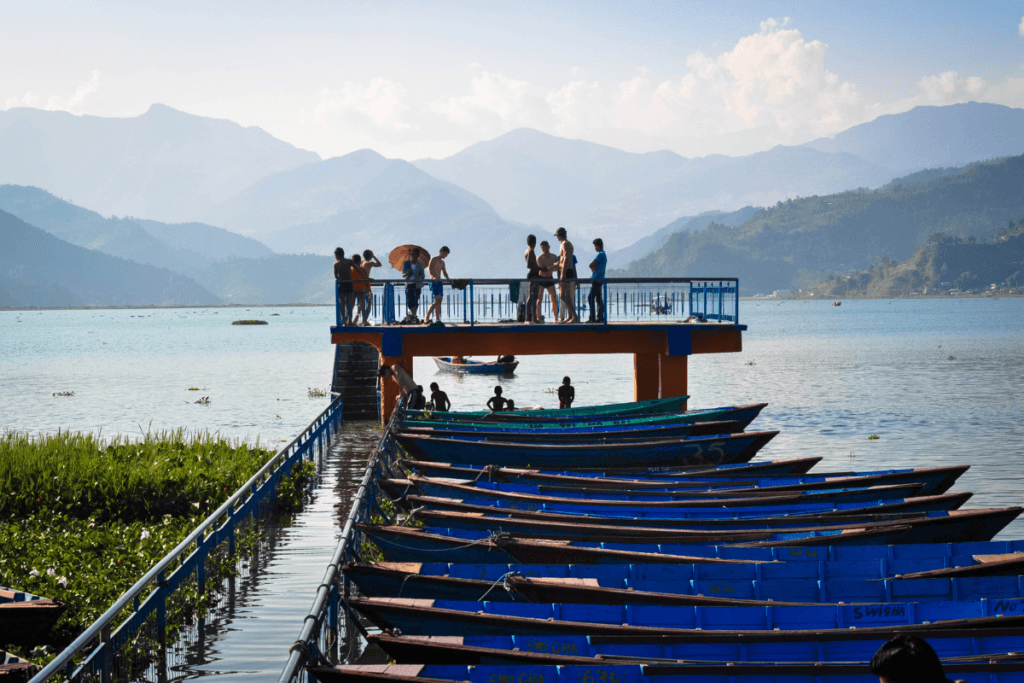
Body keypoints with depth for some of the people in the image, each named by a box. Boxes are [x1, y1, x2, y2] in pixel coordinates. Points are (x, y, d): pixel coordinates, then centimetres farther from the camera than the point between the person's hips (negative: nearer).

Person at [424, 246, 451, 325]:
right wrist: (433, 277, -34)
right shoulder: (433, 259, -4)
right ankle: (427, 318, -17)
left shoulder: (442, 262, 21)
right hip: (434, 282, -8)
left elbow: (445, 272, 22)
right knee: (436, 301, -17)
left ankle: (438, 320, 4)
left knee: (439, 302, 4)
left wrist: (448, 278, 0)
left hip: (439, 282, 8)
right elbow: (429, 268, -17)